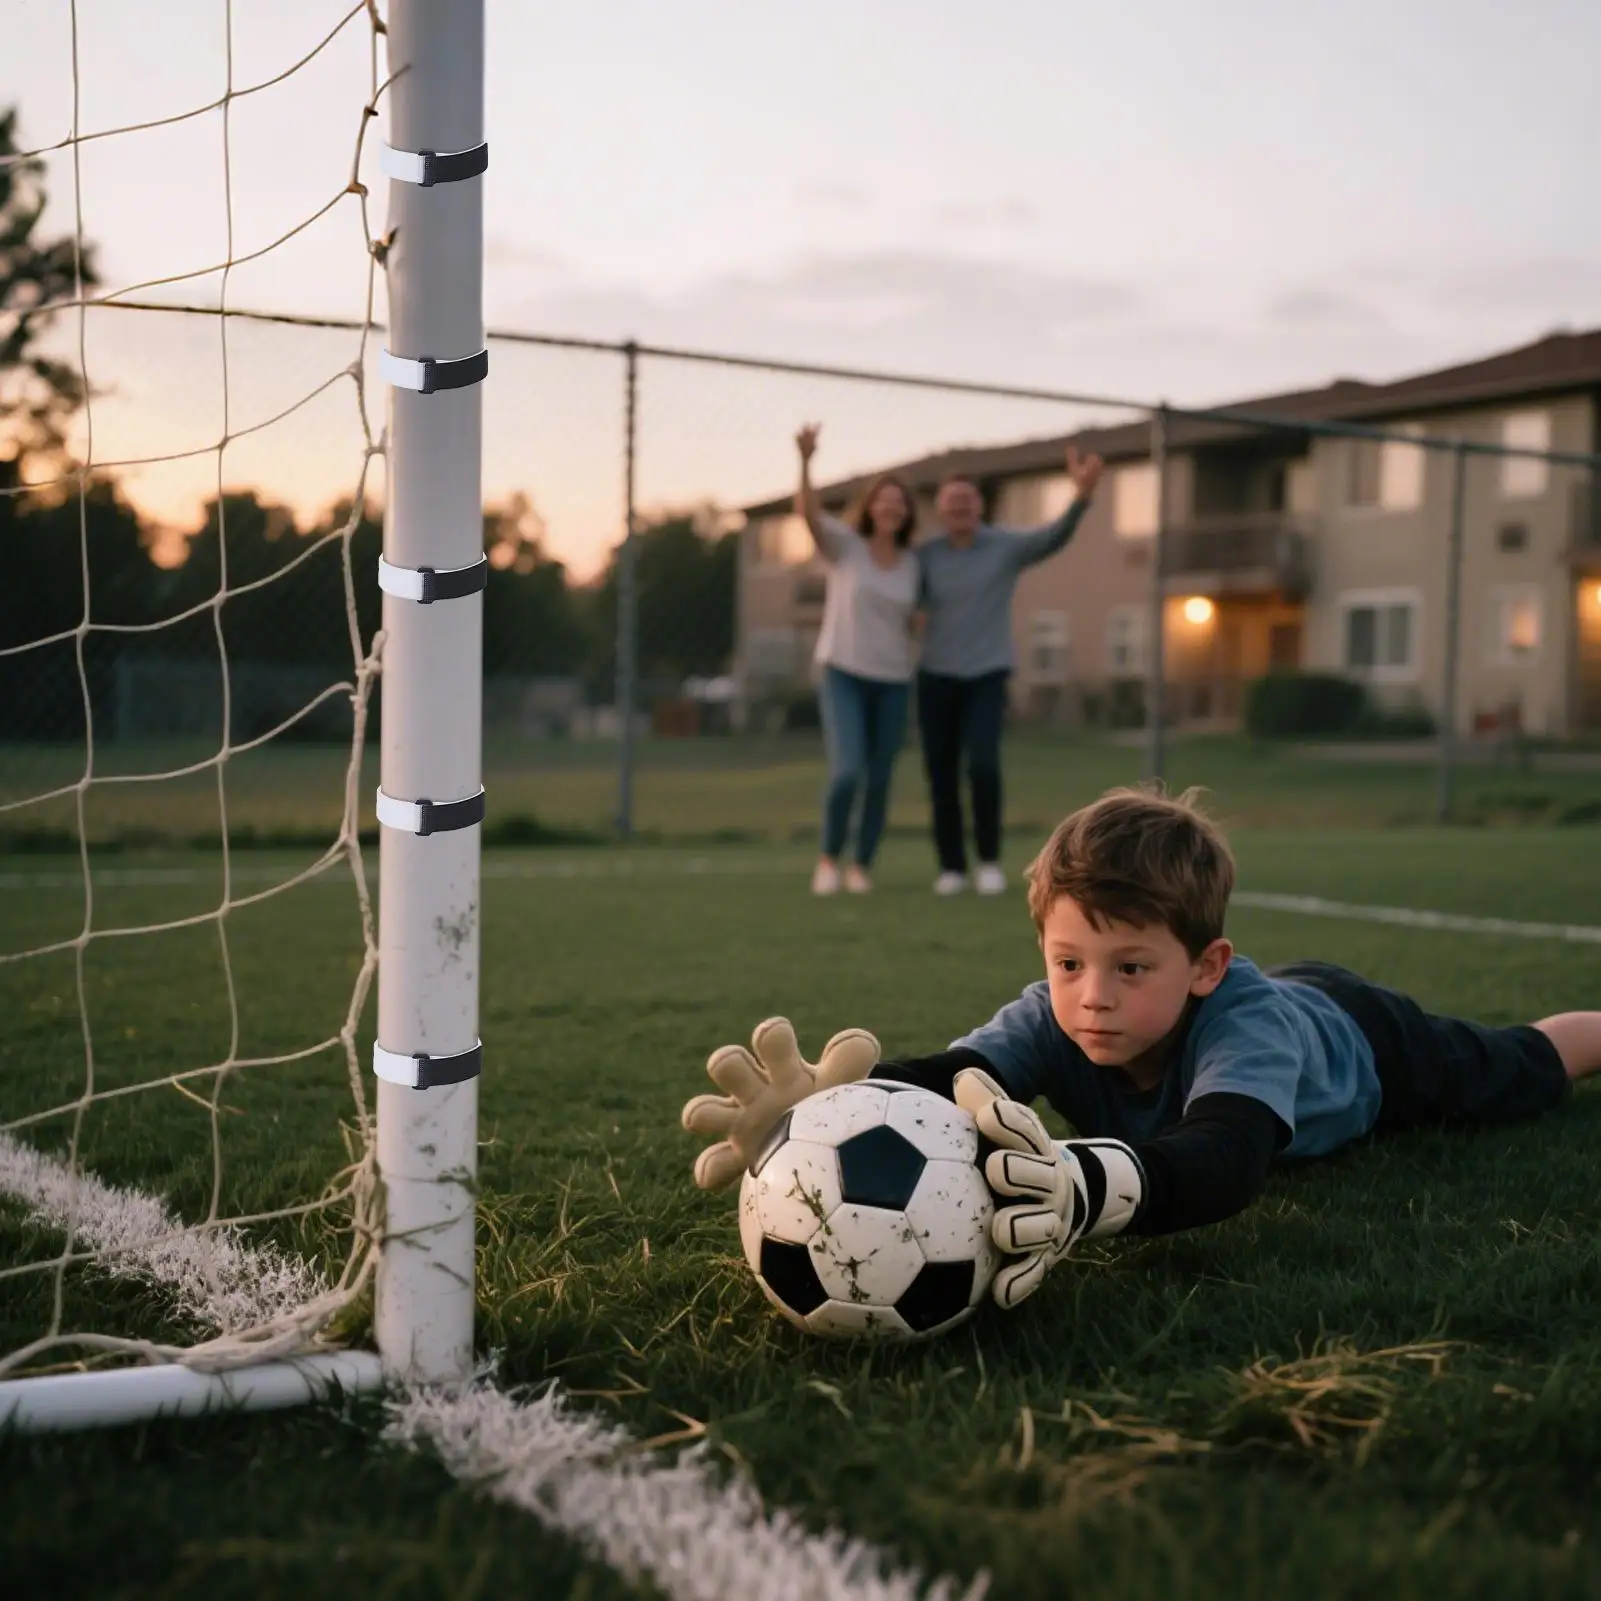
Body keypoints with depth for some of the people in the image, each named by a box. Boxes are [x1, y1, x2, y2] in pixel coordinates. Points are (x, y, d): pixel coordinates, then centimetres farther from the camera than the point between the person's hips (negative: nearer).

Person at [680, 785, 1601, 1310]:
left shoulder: (1245, 1021, -50)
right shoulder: (1056, 1018, -39)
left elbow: (1224, 1160, -69)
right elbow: (953, 1079, -57)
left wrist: (1100, 1188, -91)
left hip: (1361, 1039, -2)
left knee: (1517, 1074, 25)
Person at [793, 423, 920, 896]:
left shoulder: (911, 563, 7)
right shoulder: (844, 545, -4)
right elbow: (807, 510, -22)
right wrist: (806, 459, -38)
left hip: (892, 682, 4)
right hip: (842, 675, -4)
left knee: (879, 781, 3)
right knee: (847, 772, -19)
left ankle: (861, 868, 20)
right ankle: (828, 858, 3)